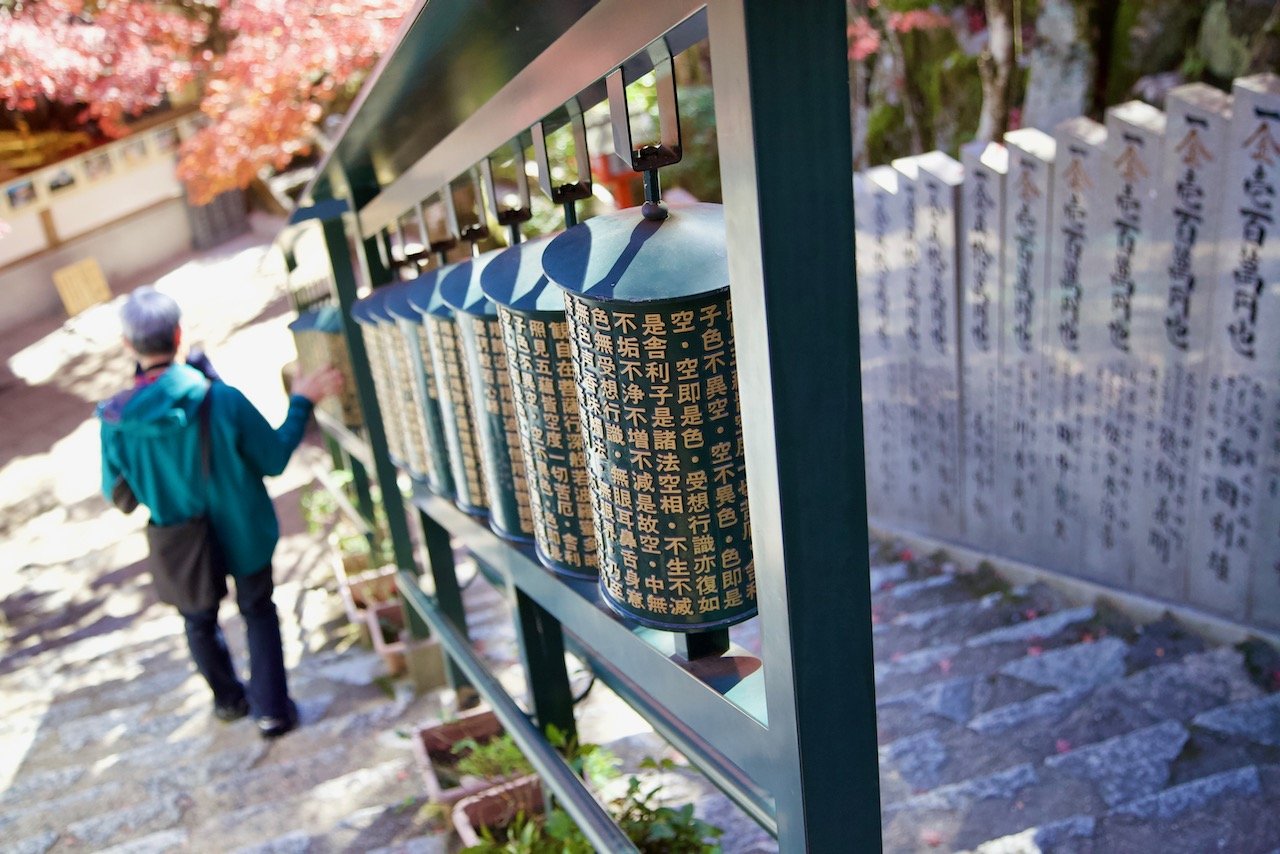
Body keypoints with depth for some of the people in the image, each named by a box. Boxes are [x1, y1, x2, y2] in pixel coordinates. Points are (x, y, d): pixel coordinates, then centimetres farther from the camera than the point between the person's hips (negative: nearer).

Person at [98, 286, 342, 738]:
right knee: (258, 613, 21)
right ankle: (272, 709, 23)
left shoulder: (116, 422, -19)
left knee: (200, 622, 27)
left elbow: (116, 493, -5)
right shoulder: (222, 399, -27)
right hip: (243, 535, -2)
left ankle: (228, 698, 47)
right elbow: (274, 460, -15)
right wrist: (301, 403, -6)